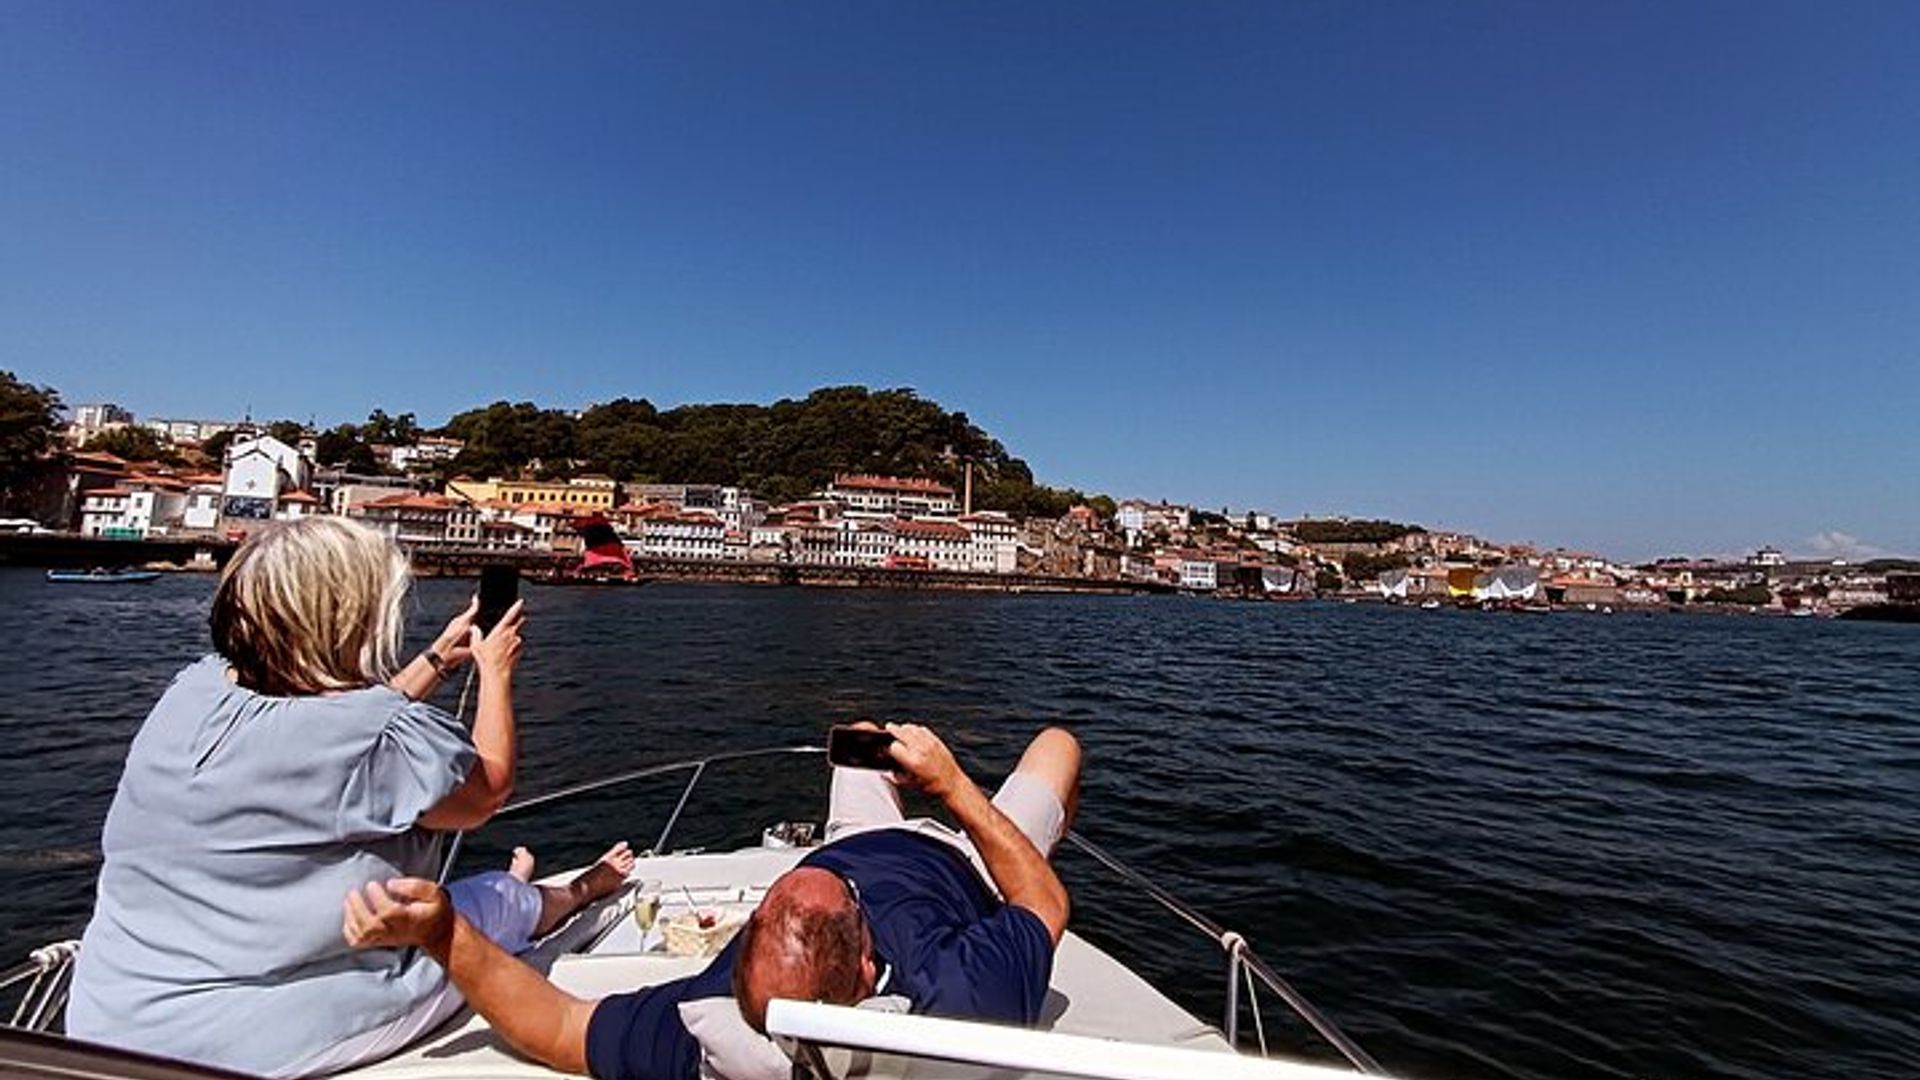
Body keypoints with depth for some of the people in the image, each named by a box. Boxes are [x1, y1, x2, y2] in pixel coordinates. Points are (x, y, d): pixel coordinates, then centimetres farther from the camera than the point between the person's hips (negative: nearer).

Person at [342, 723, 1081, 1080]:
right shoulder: (969, 1000, -48)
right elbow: (1047, 905, -28)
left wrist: (441, 930, -42)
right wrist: (955, 788, -28)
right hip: (962, 866, -2)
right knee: (1057, 741, 20)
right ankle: (1045, 838, 56)